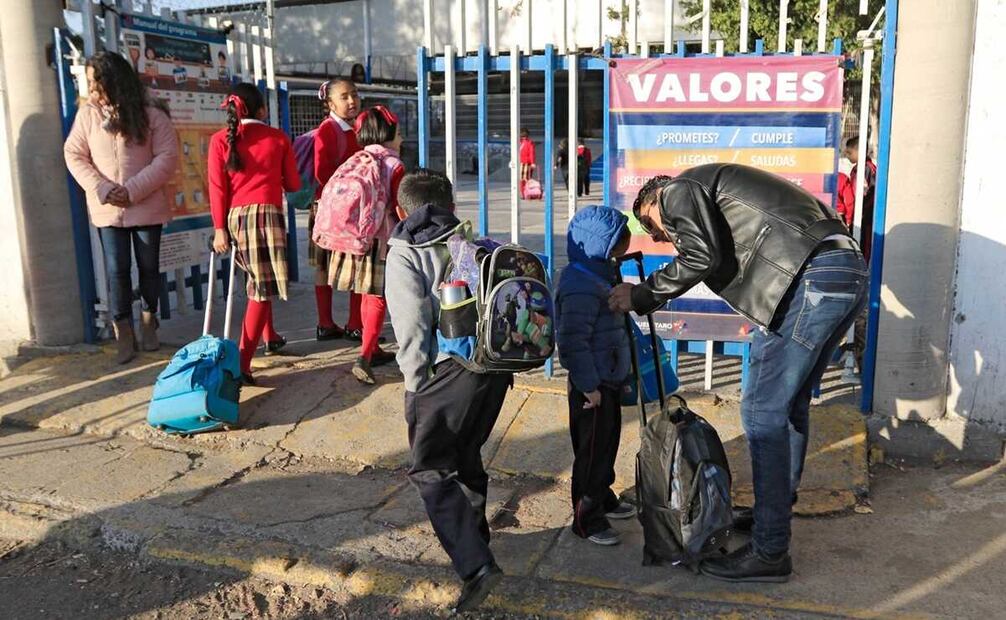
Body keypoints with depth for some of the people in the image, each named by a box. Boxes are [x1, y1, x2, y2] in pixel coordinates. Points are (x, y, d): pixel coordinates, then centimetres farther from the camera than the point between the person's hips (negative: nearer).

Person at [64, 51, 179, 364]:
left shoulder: (151, 114, -5)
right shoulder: (87, 113, 0)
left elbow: (167, 157, -9)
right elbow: (74, 154, 2)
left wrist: (133, 190, -16)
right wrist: (102, 189, -12)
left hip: (146, 206, -1)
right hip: (107, 209, 1)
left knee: (149, 266, 9)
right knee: (116, 270, 0)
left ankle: (149, 321, 29)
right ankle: (124, 334, 9)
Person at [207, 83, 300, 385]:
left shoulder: (220, 139, 9)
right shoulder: (278, 137, 7)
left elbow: (217, 187, 1)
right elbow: (293, 184, 12)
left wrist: (220, 228, 1)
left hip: (235, 216, 4)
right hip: (266, 213, -4)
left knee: (258, 278, 24)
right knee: (263, 286, -5)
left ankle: (269, 337, 39)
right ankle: (242, 361, -15)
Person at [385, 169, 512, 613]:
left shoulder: (404, 253, 0)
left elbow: (411, 326, -11)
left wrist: (415, 383, -1)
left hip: (446, 373, -6)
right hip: (495, 367, 6)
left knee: (430, 471, 3)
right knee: (466, 455, 24)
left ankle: (476, 565, -7)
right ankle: (473, 538, 40)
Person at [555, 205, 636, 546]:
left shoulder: (598, 276, 8)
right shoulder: (581, 288, -26)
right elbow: (573, 343, -28)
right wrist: (589, 385, -24)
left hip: (608, 380, 10)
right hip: (591, 386, -10)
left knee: (607, 443, 23)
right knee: (592, 450, 3)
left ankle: (604, 499, 41)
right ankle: (587, 519, 17)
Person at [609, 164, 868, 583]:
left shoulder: (680, 191, 6)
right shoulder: (714, 191, 33)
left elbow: (702, 257, -10)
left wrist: (641, 295, -2)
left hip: (811, 277, -10)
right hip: (850, 269, 10)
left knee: (762, 412, -5)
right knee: (790, 404, 20)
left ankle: (769, 553, 2)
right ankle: (778, 509, 35)